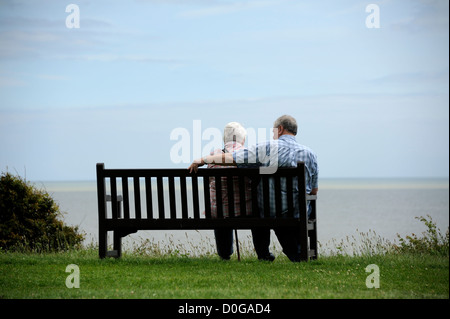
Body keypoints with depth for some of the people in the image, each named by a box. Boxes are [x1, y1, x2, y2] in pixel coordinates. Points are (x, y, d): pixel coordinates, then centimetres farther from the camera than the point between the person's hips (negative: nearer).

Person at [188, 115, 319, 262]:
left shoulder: (267, 148, -9)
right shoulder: (310, 154, 0)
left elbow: (229, 158, -9)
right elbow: (314, 191, 8)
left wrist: (202, 160, 2)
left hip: (269, 212, -1)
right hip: (298, 215, 1)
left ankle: (263, 254, 37)